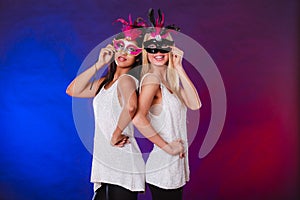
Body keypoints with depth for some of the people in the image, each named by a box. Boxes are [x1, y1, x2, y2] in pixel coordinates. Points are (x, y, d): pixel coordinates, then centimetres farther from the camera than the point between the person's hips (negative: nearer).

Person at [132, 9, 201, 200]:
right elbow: (138, 119, -30)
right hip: (164, 168, -8)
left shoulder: (169, 78, 10)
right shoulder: (151, 78, -16)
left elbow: (194, 104, -2)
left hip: (175, 165, 8)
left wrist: (179, 68, -6)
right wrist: (167, 147, -20)